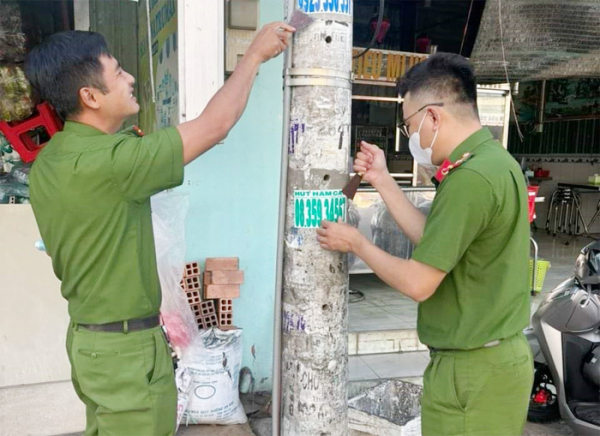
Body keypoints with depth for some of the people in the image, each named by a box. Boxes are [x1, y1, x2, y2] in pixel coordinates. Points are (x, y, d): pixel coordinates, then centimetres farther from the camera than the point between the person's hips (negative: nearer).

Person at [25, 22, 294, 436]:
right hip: (126, 344, -9)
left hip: (89, 335, 9)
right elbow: (215, 125, -23)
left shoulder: (50, 160, 2)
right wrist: (255, 53, -10)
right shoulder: (106, 162, -27)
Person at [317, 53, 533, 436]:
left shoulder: (470, 177, -25)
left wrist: (356, 243, -7)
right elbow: (432, 240, 9)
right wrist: (382, 180, 8)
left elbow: (418, 284, -22)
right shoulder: (495, 160, 7)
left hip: (473, 369, -9)